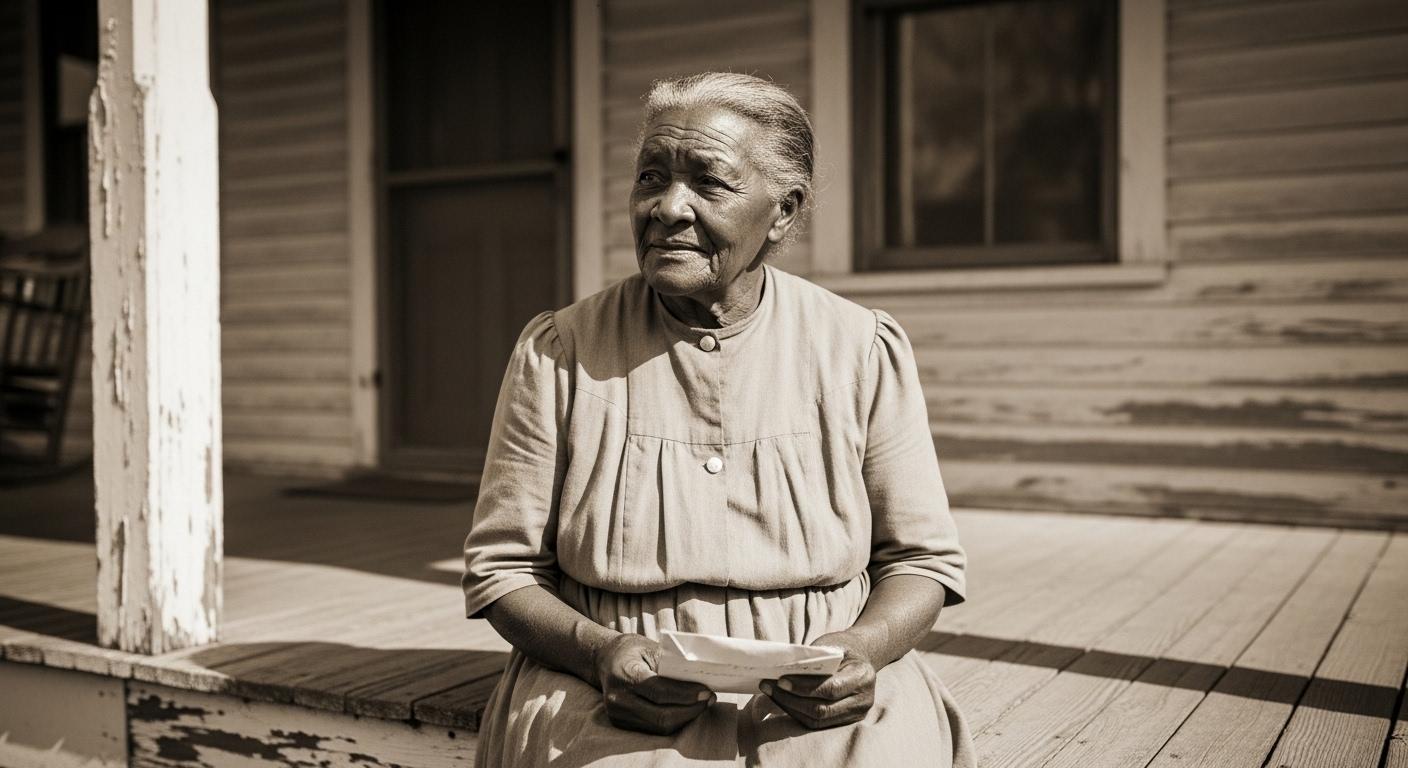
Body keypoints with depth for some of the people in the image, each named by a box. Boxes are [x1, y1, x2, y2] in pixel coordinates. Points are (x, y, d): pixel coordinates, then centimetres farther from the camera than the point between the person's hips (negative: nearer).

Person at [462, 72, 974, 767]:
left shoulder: (865, 351, 3)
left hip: (820, 710, 1)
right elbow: (501, 569, 4)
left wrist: (866, 647, -13)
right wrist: (600, 652, -15)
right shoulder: (557, 353, 1)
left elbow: (920, 560, 8)